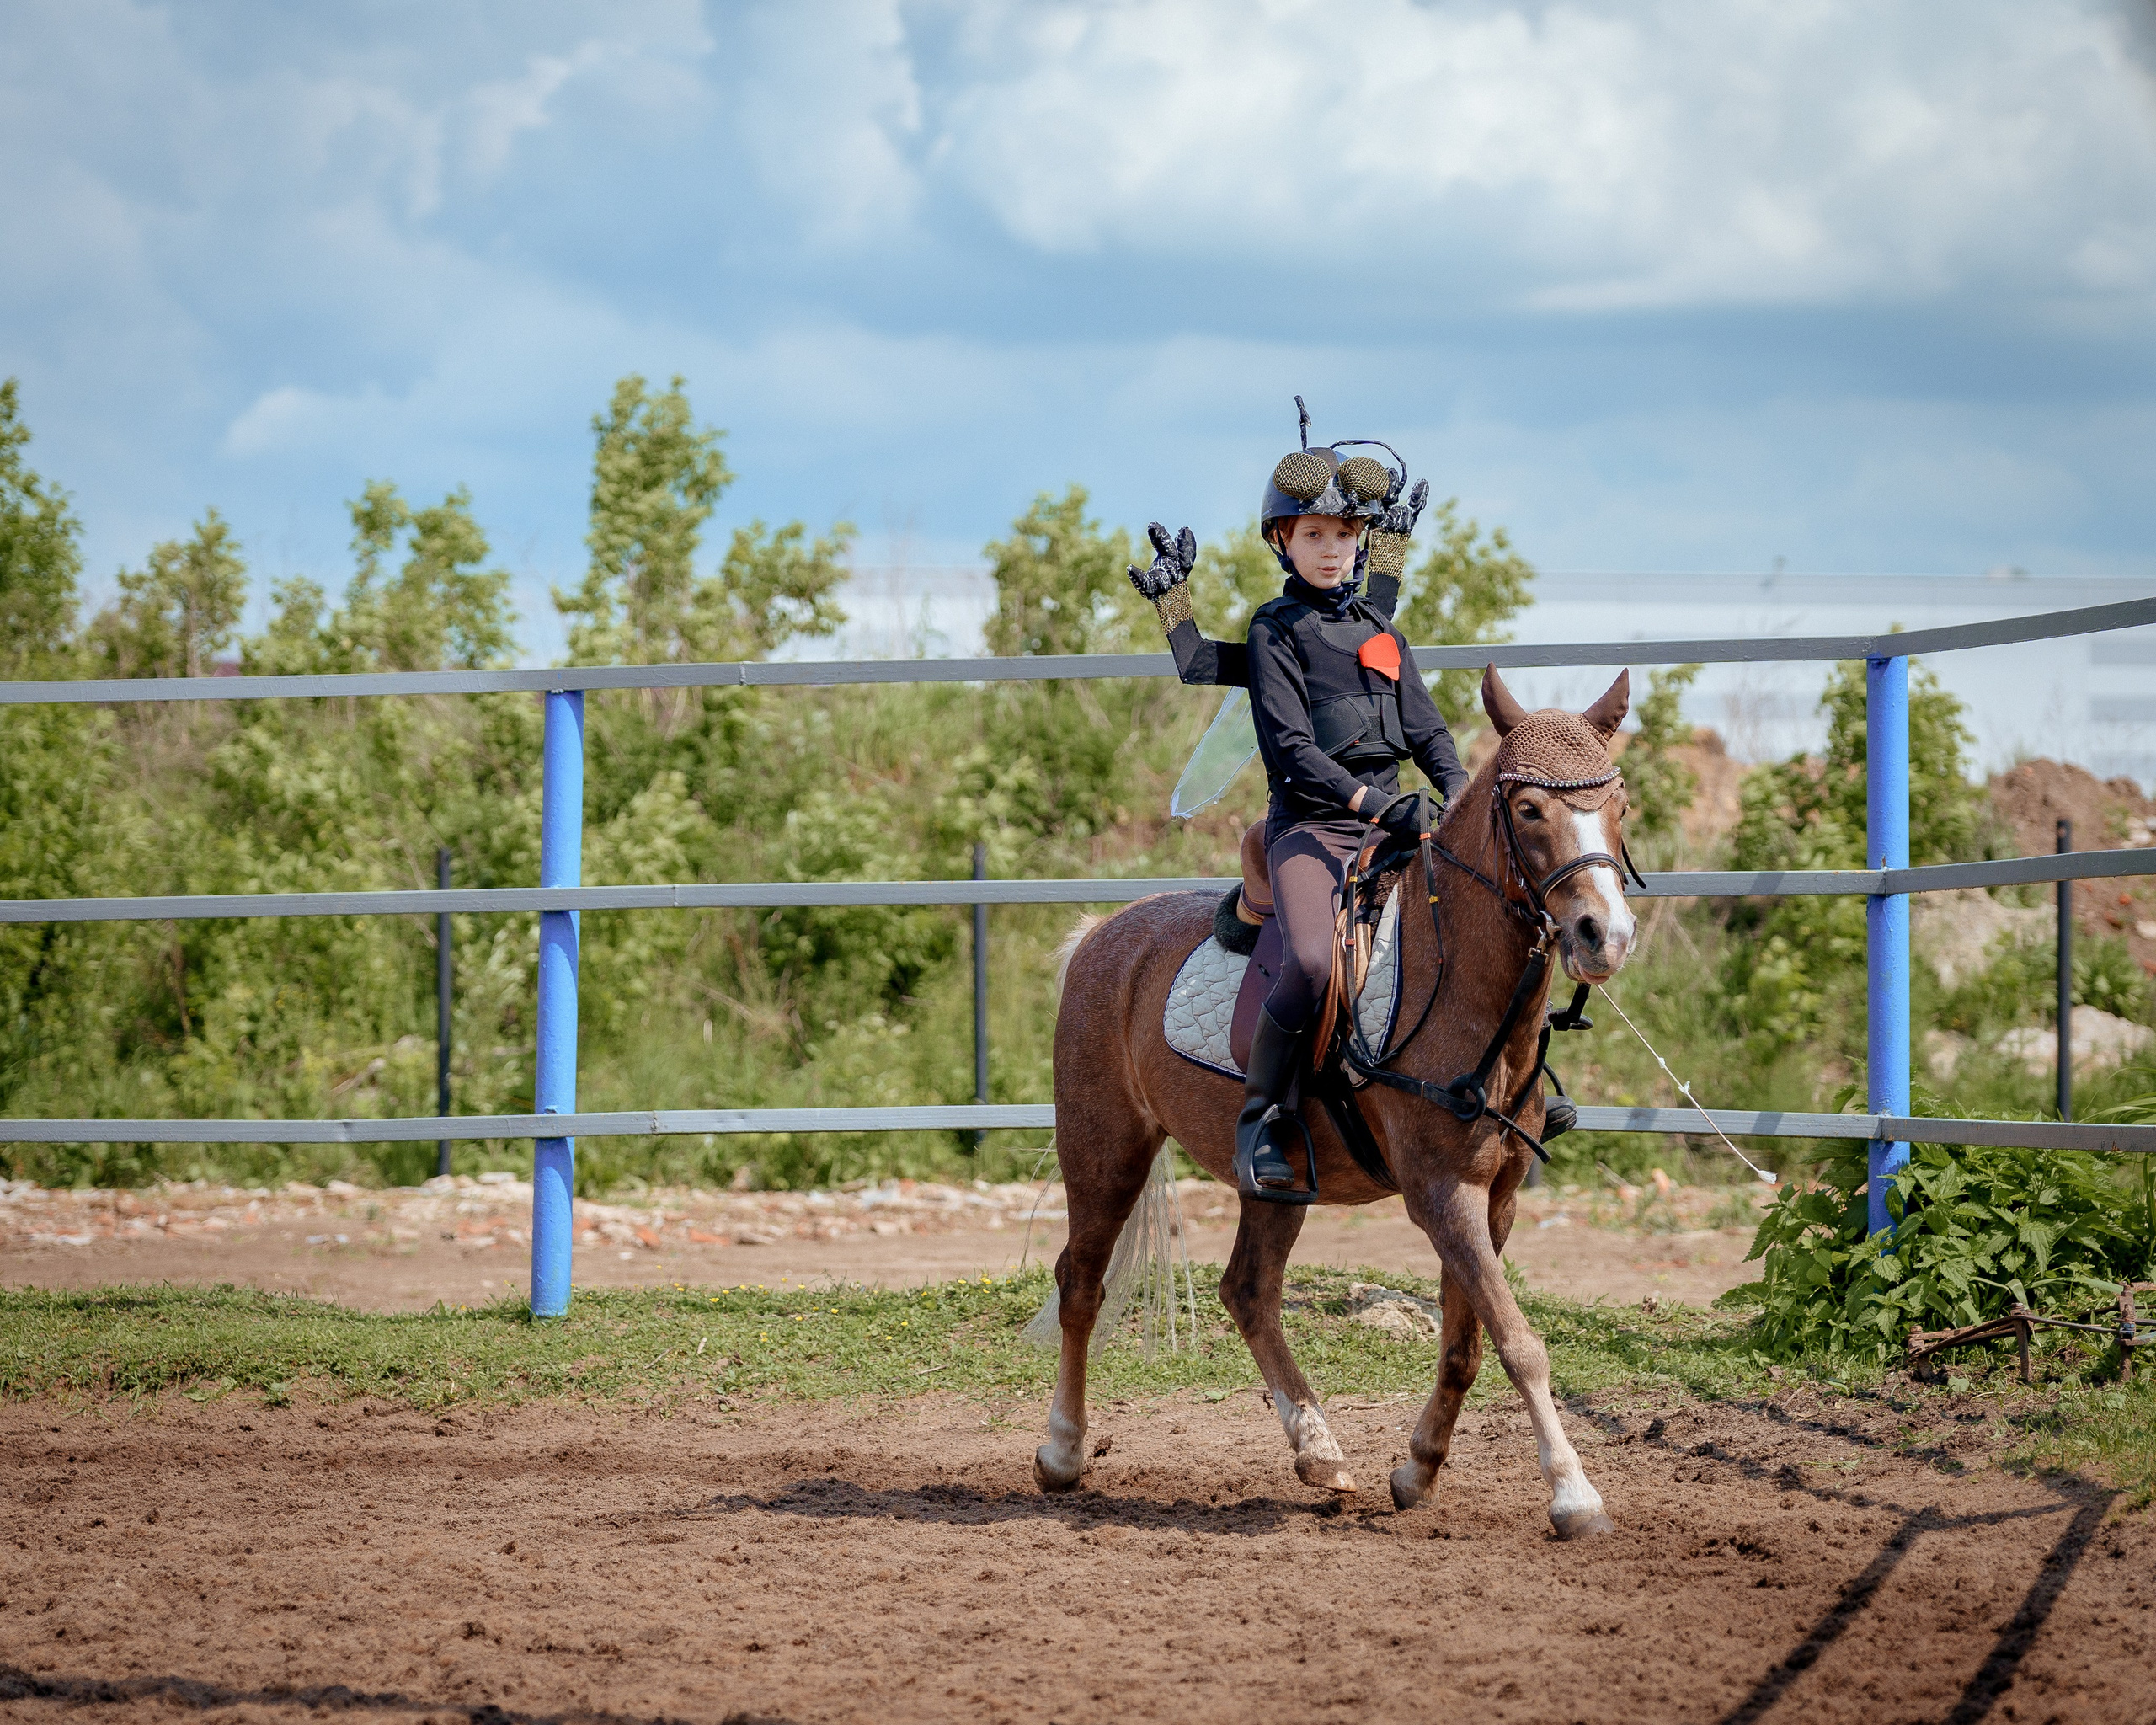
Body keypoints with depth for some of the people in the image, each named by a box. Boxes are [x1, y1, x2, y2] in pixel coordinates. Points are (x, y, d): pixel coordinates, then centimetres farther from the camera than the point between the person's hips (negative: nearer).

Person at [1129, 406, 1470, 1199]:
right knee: (1313, 961, -31)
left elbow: (1424, 726, 18)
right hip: (1310, 827, -6)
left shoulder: (1377, 626, 18)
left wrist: (1462, 795, 0)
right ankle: (1261, 1117, -15)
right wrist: (1377, 804, -20)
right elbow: (1291, 748, -10)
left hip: (1390, 821, 6)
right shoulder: (1276, 630, 0)